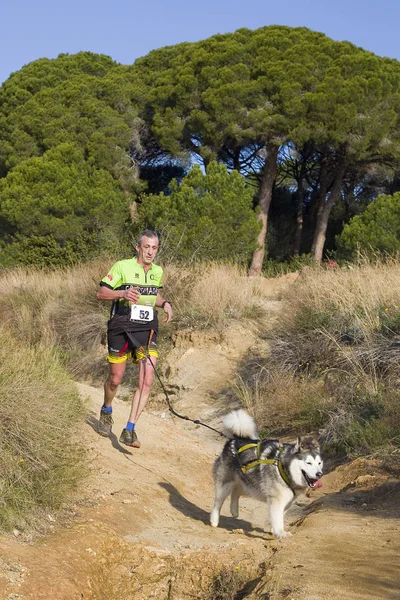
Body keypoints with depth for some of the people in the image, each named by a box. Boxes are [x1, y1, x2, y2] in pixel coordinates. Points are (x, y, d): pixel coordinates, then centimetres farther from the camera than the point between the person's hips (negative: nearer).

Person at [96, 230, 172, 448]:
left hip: (147, 329, 3)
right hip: (121, 328, -3)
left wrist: (165, 303, 4)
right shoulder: (122, 266, -7)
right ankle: (106, 411, 40)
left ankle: (129, 431, -5)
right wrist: (123, 293, -25)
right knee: (115, 379, 7)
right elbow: (101, 293, -7)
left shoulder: (158, 271, 9)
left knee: (146, 380, -12)